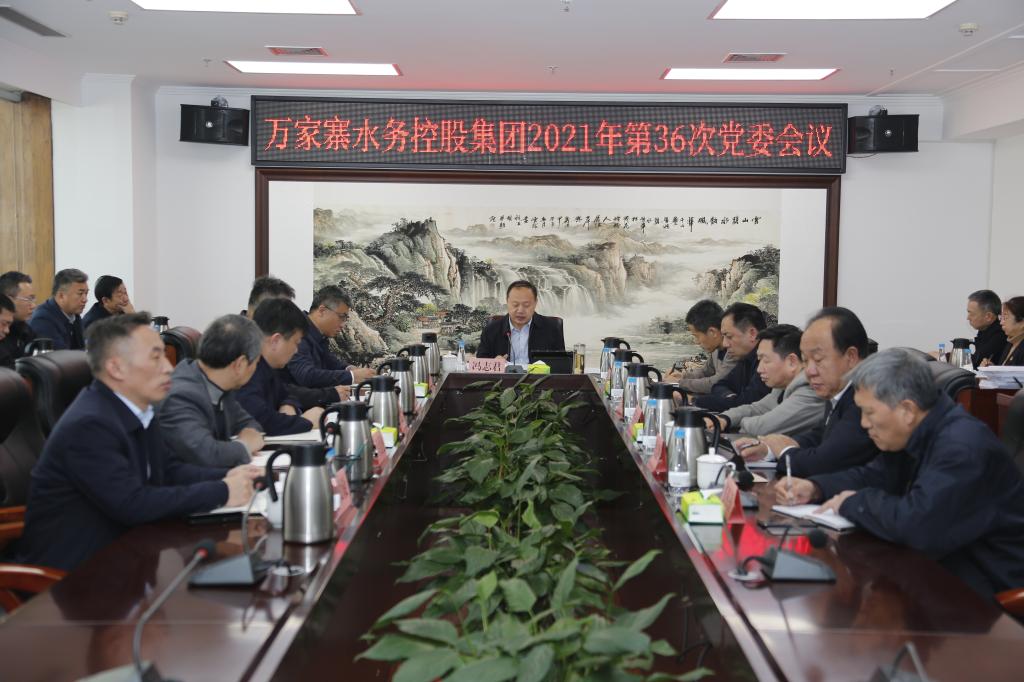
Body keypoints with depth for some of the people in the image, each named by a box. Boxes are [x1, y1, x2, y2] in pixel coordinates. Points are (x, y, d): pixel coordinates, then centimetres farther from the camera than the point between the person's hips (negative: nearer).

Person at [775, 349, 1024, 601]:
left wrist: (853, 503, -18)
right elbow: (873, 476, 18)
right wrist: (814, 488, 1)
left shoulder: (963, 447, -26)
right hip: (941, 568, 8)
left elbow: (915, 524, -36)